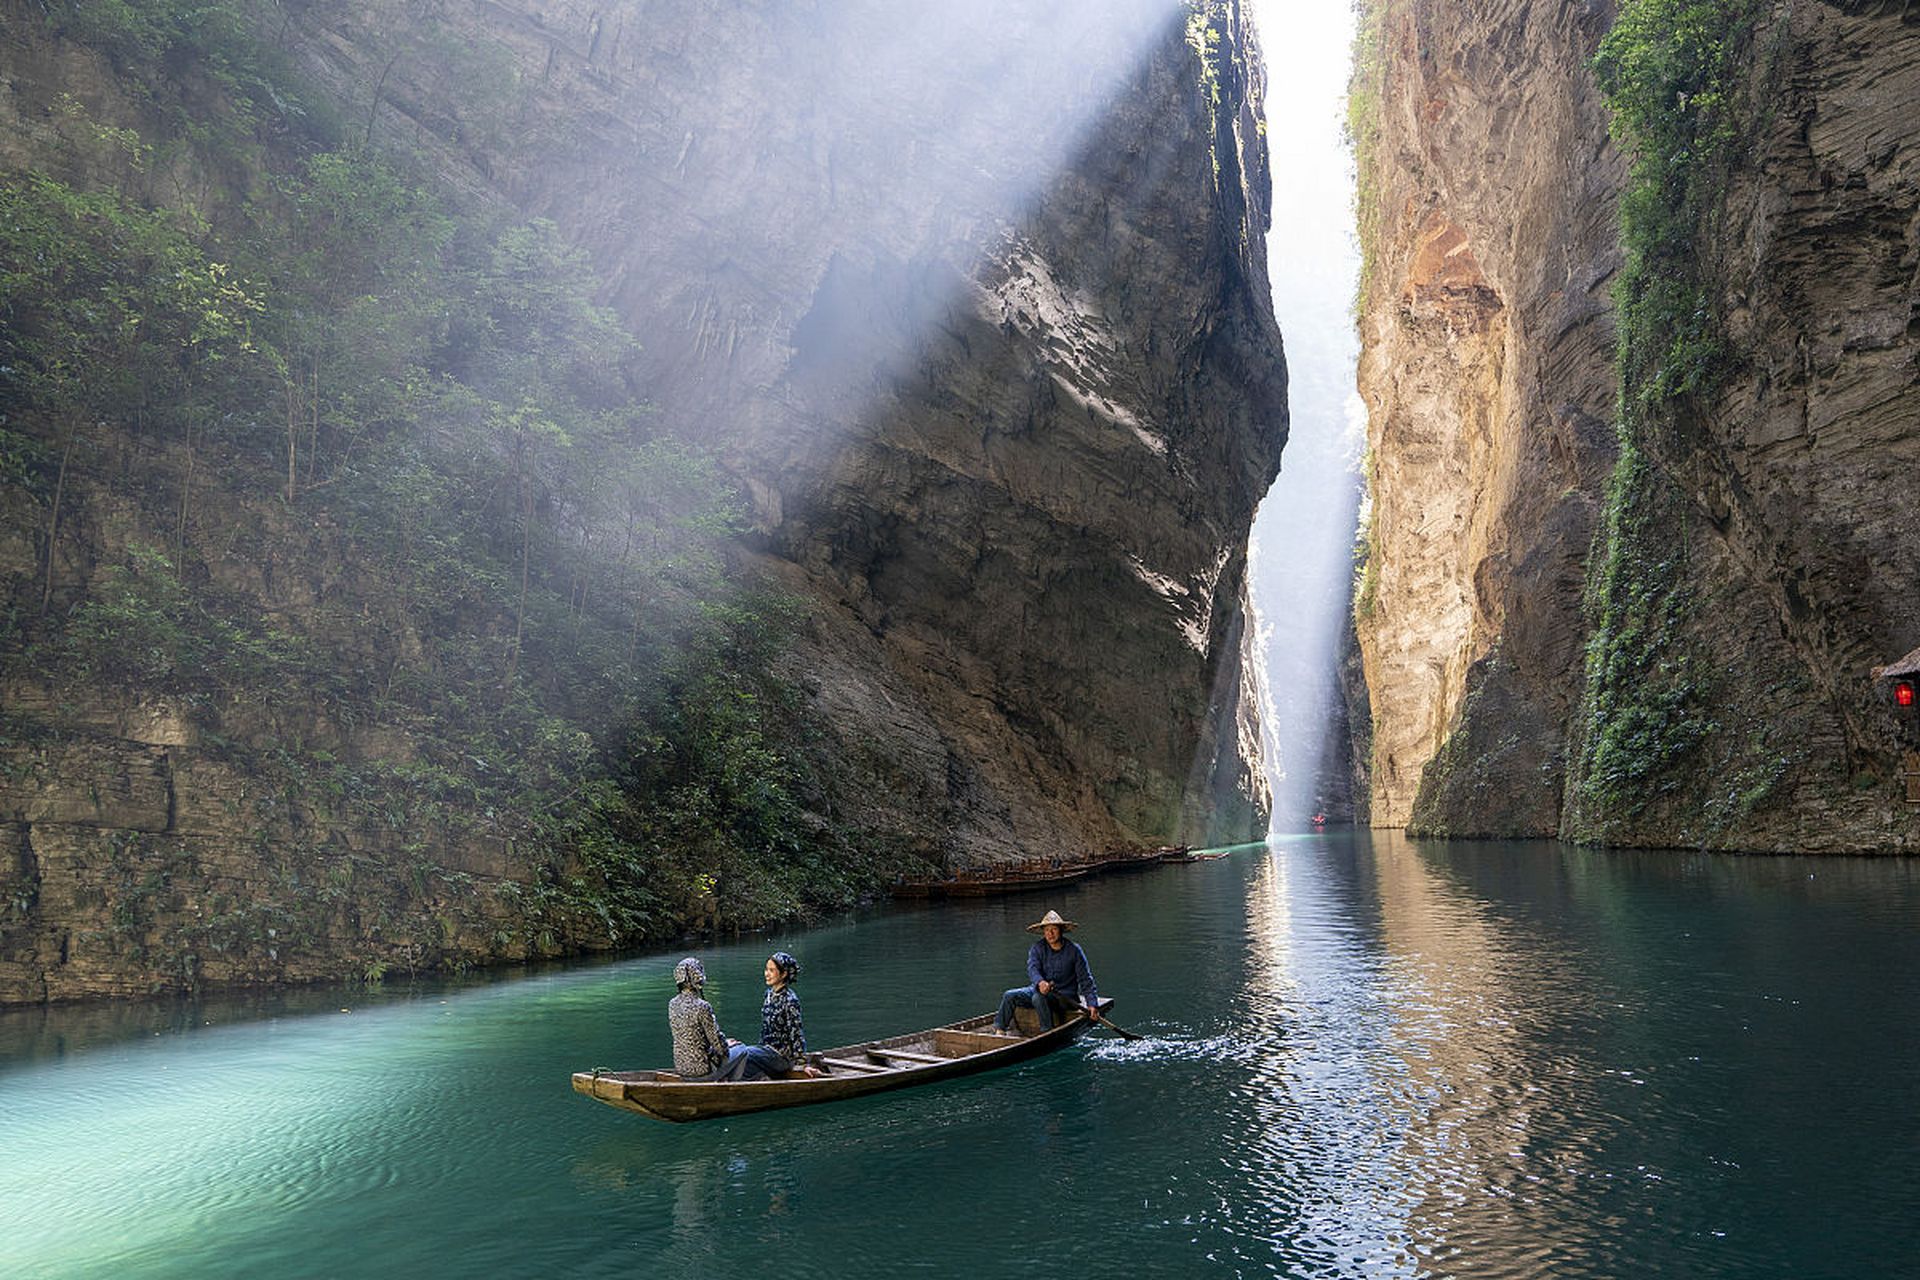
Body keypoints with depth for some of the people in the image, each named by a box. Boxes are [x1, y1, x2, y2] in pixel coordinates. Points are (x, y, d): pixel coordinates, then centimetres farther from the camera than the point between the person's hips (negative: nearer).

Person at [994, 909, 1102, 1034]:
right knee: (1009, 996, -14)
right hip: (1040, 990, 4)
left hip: (1066, 996, -4)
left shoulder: (1074, 950, -5)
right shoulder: (1037, 948, 0)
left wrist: (1092, 1005, -15)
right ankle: (998, 1030, -8)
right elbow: (1032, 968, -18)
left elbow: (1085, 980, -4)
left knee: (1038, 998, -34)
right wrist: (1040, 982, -42)